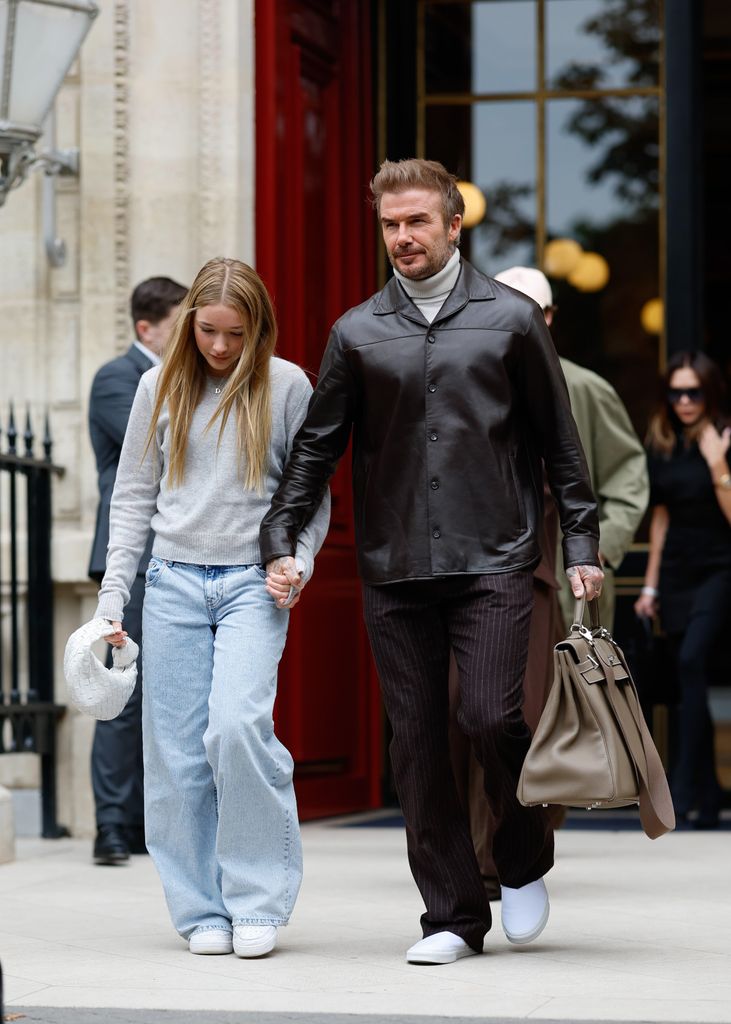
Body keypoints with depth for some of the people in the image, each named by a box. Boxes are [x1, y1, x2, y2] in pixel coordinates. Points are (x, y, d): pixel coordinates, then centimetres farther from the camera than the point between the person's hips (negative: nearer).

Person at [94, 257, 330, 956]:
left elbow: (313, 493, 9)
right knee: (178, 750, -1)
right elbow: (132, 497, 13)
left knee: (238, 723, -21)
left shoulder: (287, 386, 3)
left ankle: (257, 901, -8)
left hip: (254, 582, -3)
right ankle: (203, 910, 9)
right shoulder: (161, 386, 9)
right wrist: (111, 598, 7)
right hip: (174, 581, 3)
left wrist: (297, 564, -8)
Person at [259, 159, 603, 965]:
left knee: (491, 717, -14)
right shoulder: (357, 333, 10)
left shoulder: (511, 319, 6)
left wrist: (581, 546, 4)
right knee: (416, 739, 1)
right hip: (393, 568, 3)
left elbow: (559, 443, 9)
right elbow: (316, 446, 14)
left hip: (491, 563, -2)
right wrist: (281, 540, 5)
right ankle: (452, 914, 10)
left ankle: (525, 863, 14)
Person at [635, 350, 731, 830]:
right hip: (678, 570, 6)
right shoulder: (662, 446, 9)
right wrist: (650, 585, 16)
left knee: (692, 660, -24)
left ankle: (684, 786, -26)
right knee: (692, 681, 5)